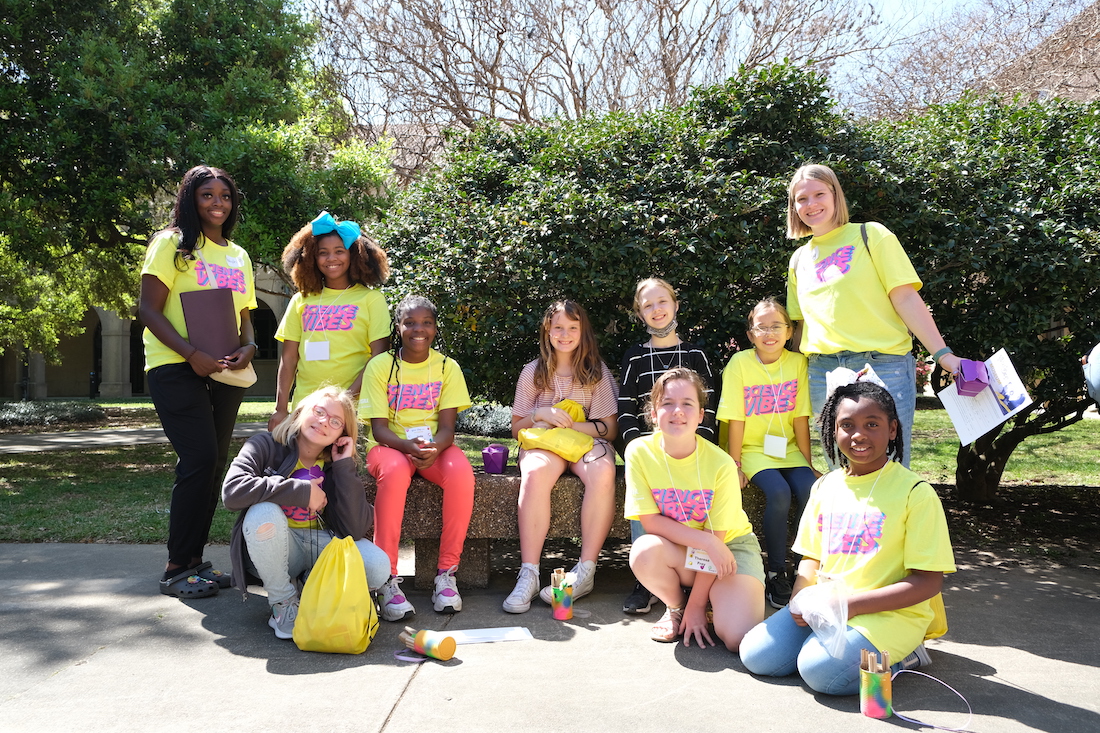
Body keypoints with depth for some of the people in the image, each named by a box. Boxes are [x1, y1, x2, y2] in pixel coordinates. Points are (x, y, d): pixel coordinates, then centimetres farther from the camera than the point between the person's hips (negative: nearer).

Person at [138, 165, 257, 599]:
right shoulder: (172, 244, 0)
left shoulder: (239, 256, 18)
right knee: (200, 460, -14)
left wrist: (249, 346, -3)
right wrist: (192, 354, -20)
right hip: (177, 368, -6)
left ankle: (195, 560, 18)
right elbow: (149, 310, -7)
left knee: (214, 464, 7)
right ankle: (176, 569, -2)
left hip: (225, 373, 6)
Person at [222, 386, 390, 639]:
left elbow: (355, 529, -16)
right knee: (263, 512, -34)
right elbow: (232, 490, -32)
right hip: (274, 549, -2)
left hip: (322, 545, 3)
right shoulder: (267, 445, -11)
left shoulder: (339, 466, -2)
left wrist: (344, 466, -18)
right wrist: (302, 491, -25)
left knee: (378, 567, -23)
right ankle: (282, 603, -11)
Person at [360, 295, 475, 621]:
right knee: (395, 471, -38)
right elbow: (378, 428, -7)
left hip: (436, 446, 2)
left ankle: (446, 572, -20)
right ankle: (388, 579, -29)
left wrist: (434, 448, -27)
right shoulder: (380, 366, -2)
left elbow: (447, 427, -3)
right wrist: (408, 446, -29)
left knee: (461, 472, -33)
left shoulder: (447, 367, 3)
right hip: (391, 445, -1)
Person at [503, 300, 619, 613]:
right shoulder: (533, 372, 10)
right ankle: (529, 574, -36)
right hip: (543, 443, 0)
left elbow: (608, 429, 2)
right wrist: (540, 414, -10)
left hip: (587, 442, 0)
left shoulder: (597, 371, 8)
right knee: (535, 473, -37)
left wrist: (569, 424, -12)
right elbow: (516, 428, 11)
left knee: (603, 472, -37)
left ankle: (586, 571, -31)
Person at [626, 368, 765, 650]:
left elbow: (717, 536, -14)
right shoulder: (639, 452, -17)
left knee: (738, 638, -24)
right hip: (676, 550, 2)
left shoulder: (720, 464, -21)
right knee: (644, 552, -34)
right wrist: (707, 542, -25)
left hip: (731, 545, -2)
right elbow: (650, 521, -14)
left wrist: (697, 605, -11)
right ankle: (675, 607, 0)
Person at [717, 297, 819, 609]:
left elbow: (800, 418, 2)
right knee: (778, 492, -28)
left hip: (787, 448, 3)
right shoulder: (740, 363, -9)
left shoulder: (797, 363, 0)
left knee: (810, 490, -23)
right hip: (752, 449, -3)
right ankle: (776, 574, -11)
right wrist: (734, 465, -11)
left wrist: (809, 464, 2)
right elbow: (736, 419, -10)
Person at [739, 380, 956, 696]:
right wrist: (800, 598, -6)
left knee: (821, 669, -28)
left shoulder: (915, 492, -8)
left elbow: (929, 582, -12)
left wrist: (853, 604, -19)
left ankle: (899, 656, -1)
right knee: (755, 654, -9)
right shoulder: (825, 486, 10)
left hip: (890, 612, -5)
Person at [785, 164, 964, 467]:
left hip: (883, 365, -4)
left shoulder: (870, 235, 2)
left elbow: (905, 298, -4)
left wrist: (942, 354, -12)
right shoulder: (799, 259, 16)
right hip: (823, 372, 4)